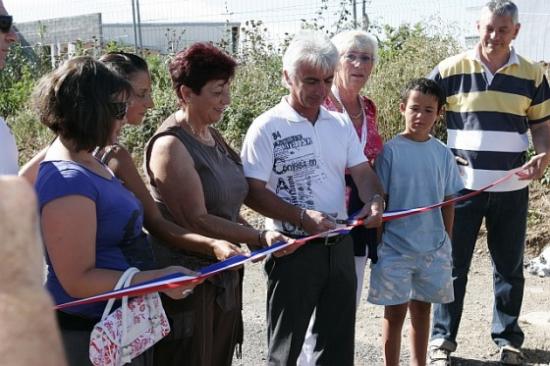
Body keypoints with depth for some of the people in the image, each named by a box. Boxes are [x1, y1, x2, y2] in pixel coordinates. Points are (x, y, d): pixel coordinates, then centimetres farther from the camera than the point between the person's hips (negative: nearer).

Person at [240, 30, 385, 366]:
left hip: (340, 246, 5)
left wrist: (375, 199, -14)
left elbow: (362, 171, 8)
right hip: (294, 250, -5)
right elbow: (253, 192, -14)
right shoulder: (267, 128, -10)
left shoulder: (341, 124, 7)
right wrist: (301, 218, -23)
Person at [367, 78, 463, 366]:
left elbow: (448, 202, 9)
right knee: (395, 313, 5)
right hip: (396, 248, -3)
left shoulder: (442, 153, 2)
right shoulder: (391, 150, -8)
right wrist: (377, 242, -4)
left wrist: (446, 243, 10)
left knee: (422, 309, 15)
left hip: (433, 248, 3)